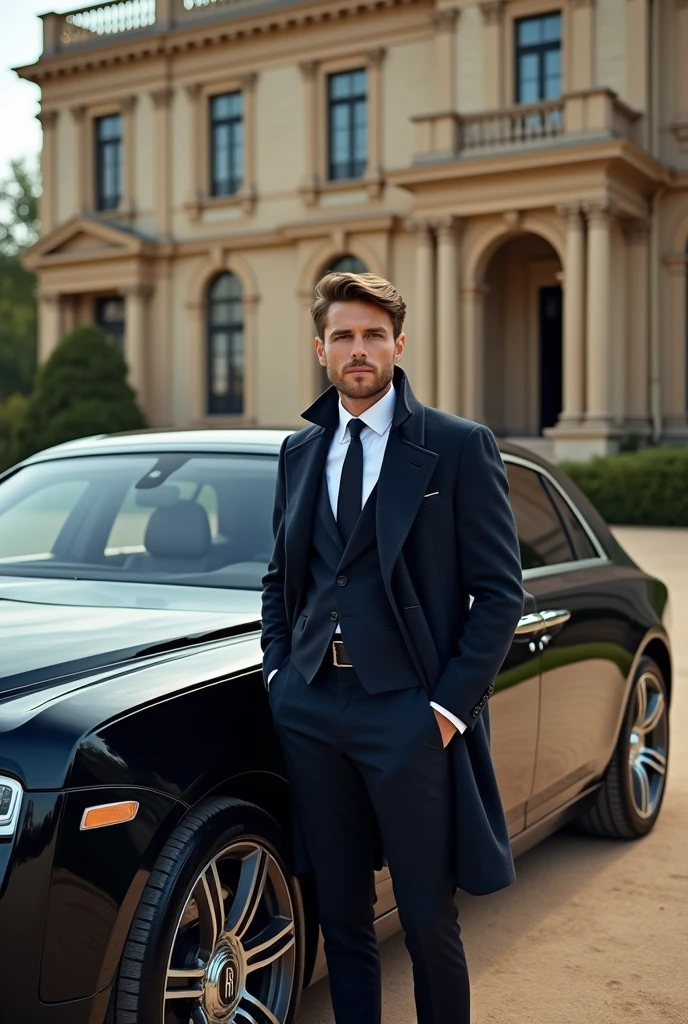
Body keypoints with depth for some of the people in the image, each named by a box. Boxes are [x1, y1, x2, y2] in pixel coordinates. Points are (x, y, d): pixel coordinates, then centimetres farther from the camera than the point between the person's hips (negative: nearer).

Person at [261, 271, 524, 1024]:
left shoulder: (460, 447, -4)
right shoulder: (300, 452, 12)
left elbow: (499, 591, -6)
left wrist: (450, 706, -11)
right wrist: (278, 669, 7)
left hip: (408, 713, -4)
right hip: (310, 710, 5)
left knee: (429, 919, 6)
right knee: (340, 911, 15)